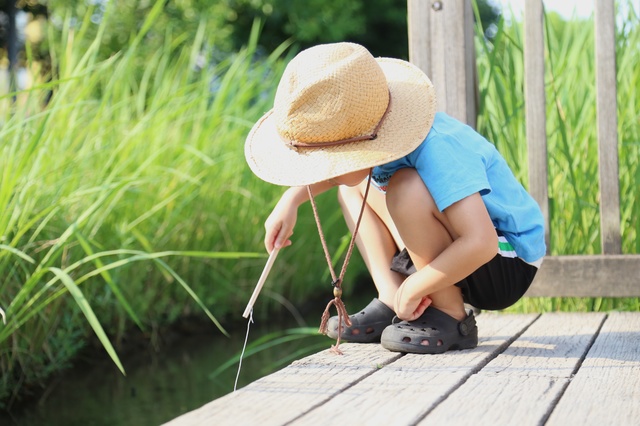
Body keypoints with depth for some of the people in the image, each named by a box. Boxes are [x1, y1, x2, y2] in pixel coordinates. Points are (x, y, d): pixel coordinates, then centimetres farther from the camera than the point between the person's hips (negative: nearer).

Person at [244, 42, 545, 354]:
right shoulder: (371, 134, -8)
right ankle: (391, 303, -2)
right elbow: (334, 171, 17)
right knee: (353, 186, 8)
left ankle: (451, 319, -17)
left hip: (507, 264, -9)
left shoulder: (435, 150, -33)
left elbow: (481, 244, -40)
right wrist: (290, 200, -2)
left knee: (405, 188, -31)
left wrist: (411, 290, -28)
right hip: (458, 251, 9)